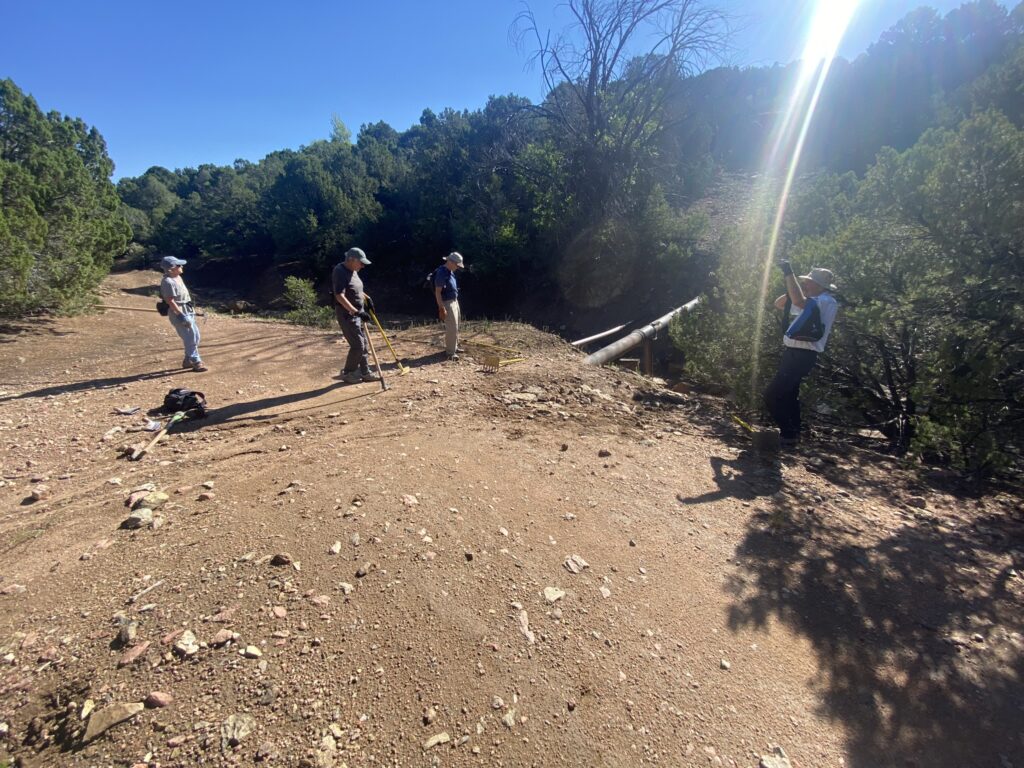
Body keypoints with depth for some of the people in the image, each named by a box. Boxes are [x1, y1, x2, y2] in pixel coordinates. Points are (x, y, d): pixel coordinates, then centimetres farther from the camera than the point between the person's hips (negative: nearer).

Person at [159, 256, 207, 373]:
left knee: (195, 336, 17)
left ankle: (188, 360, 28)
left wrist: (190, 310, 22)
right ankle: (196, 363, 2)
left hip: (187, 311, 10)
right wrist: (182, 315, -24)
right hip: (178, 313, -10)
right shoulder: (168, 282, -19)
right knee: (190, 338, -6)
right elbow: (170, 301, -22)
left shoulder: (178, 277, 11)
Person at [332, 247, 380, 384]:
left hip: (356, 313, 10)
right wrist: (356, 311, -34)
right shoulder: (340, 272, -19)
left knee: (363, 344, 13)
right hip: (347, 314, -9)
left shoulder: (353, 271, 10)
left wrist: (366, 297, 12)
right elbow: (339, 296, -29)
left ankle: (365, 372, 23)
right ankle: (347, 373, 10)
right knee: (357, 345, -7)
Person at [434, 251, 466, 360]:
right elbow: (438, 292, -22)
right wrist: (441, 308, -25)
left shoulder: (450, 272, 9)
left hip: (454, 301, 10)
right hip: (447, 303, -10)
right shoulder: (441, 273, -20)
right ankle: (450, 352, 0)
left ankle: (454, 347, 31)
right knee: (452, 328, -8)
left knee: (455, 326, 18)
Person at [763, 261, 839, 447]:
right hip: (795, 352, 10)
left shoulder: (827, 302, -13)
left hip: (802, 355, -10)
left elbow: (799, 301, -33)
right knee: (788, 393, 19)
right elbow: (779, 304, 21)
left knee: (772, 394, -13)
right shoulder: (811, 302, 17)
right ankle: (793, 432, 31)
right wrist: (792, 289, 3)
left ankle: (788, 435, -5)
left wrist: (789, 273, -28)